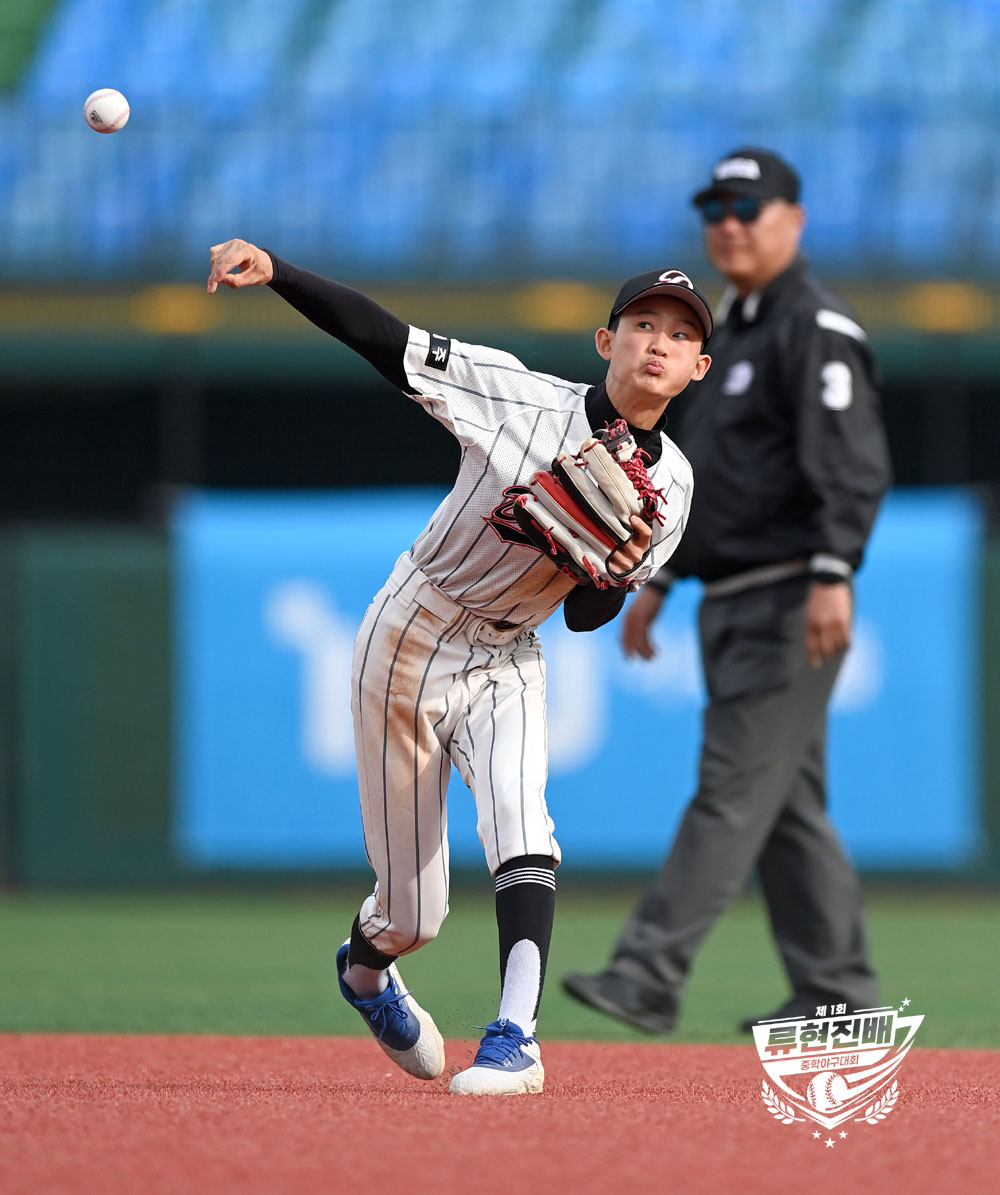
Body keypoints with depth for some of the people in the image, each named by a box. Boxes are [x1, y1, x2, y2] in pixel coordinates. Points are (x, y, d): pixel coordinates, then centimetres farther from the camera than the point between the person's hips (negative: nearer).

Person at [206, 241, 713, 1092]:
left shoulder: (671, 483, -6)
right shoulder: (520, 396, -17)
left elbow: (584, 617, -1)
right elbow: (382, 336, -18)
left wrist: (617, 573, -25)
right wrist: (271, 271, -31)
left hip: (506, 665, 2)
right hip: (409, 640, -2)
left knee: (519, 811, -30)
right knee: (413, 915, 3)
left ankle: (516, 1040, -35)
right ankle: (366, 968, 41)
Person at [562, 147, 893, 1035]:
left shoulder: (817, 330, -10)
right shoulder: (730, 331, 20)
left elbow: (854, 468, -21)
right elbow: (692, 472, 27)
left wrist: (833, 573, -32)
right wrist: (660, 579, 24)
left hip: (790, 603, -10)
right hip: (731, 601, 10)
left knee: (733, 789, -12)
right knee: (787, 803, 10)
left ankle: (649, 977, -18)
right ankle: (837, 988, 13)